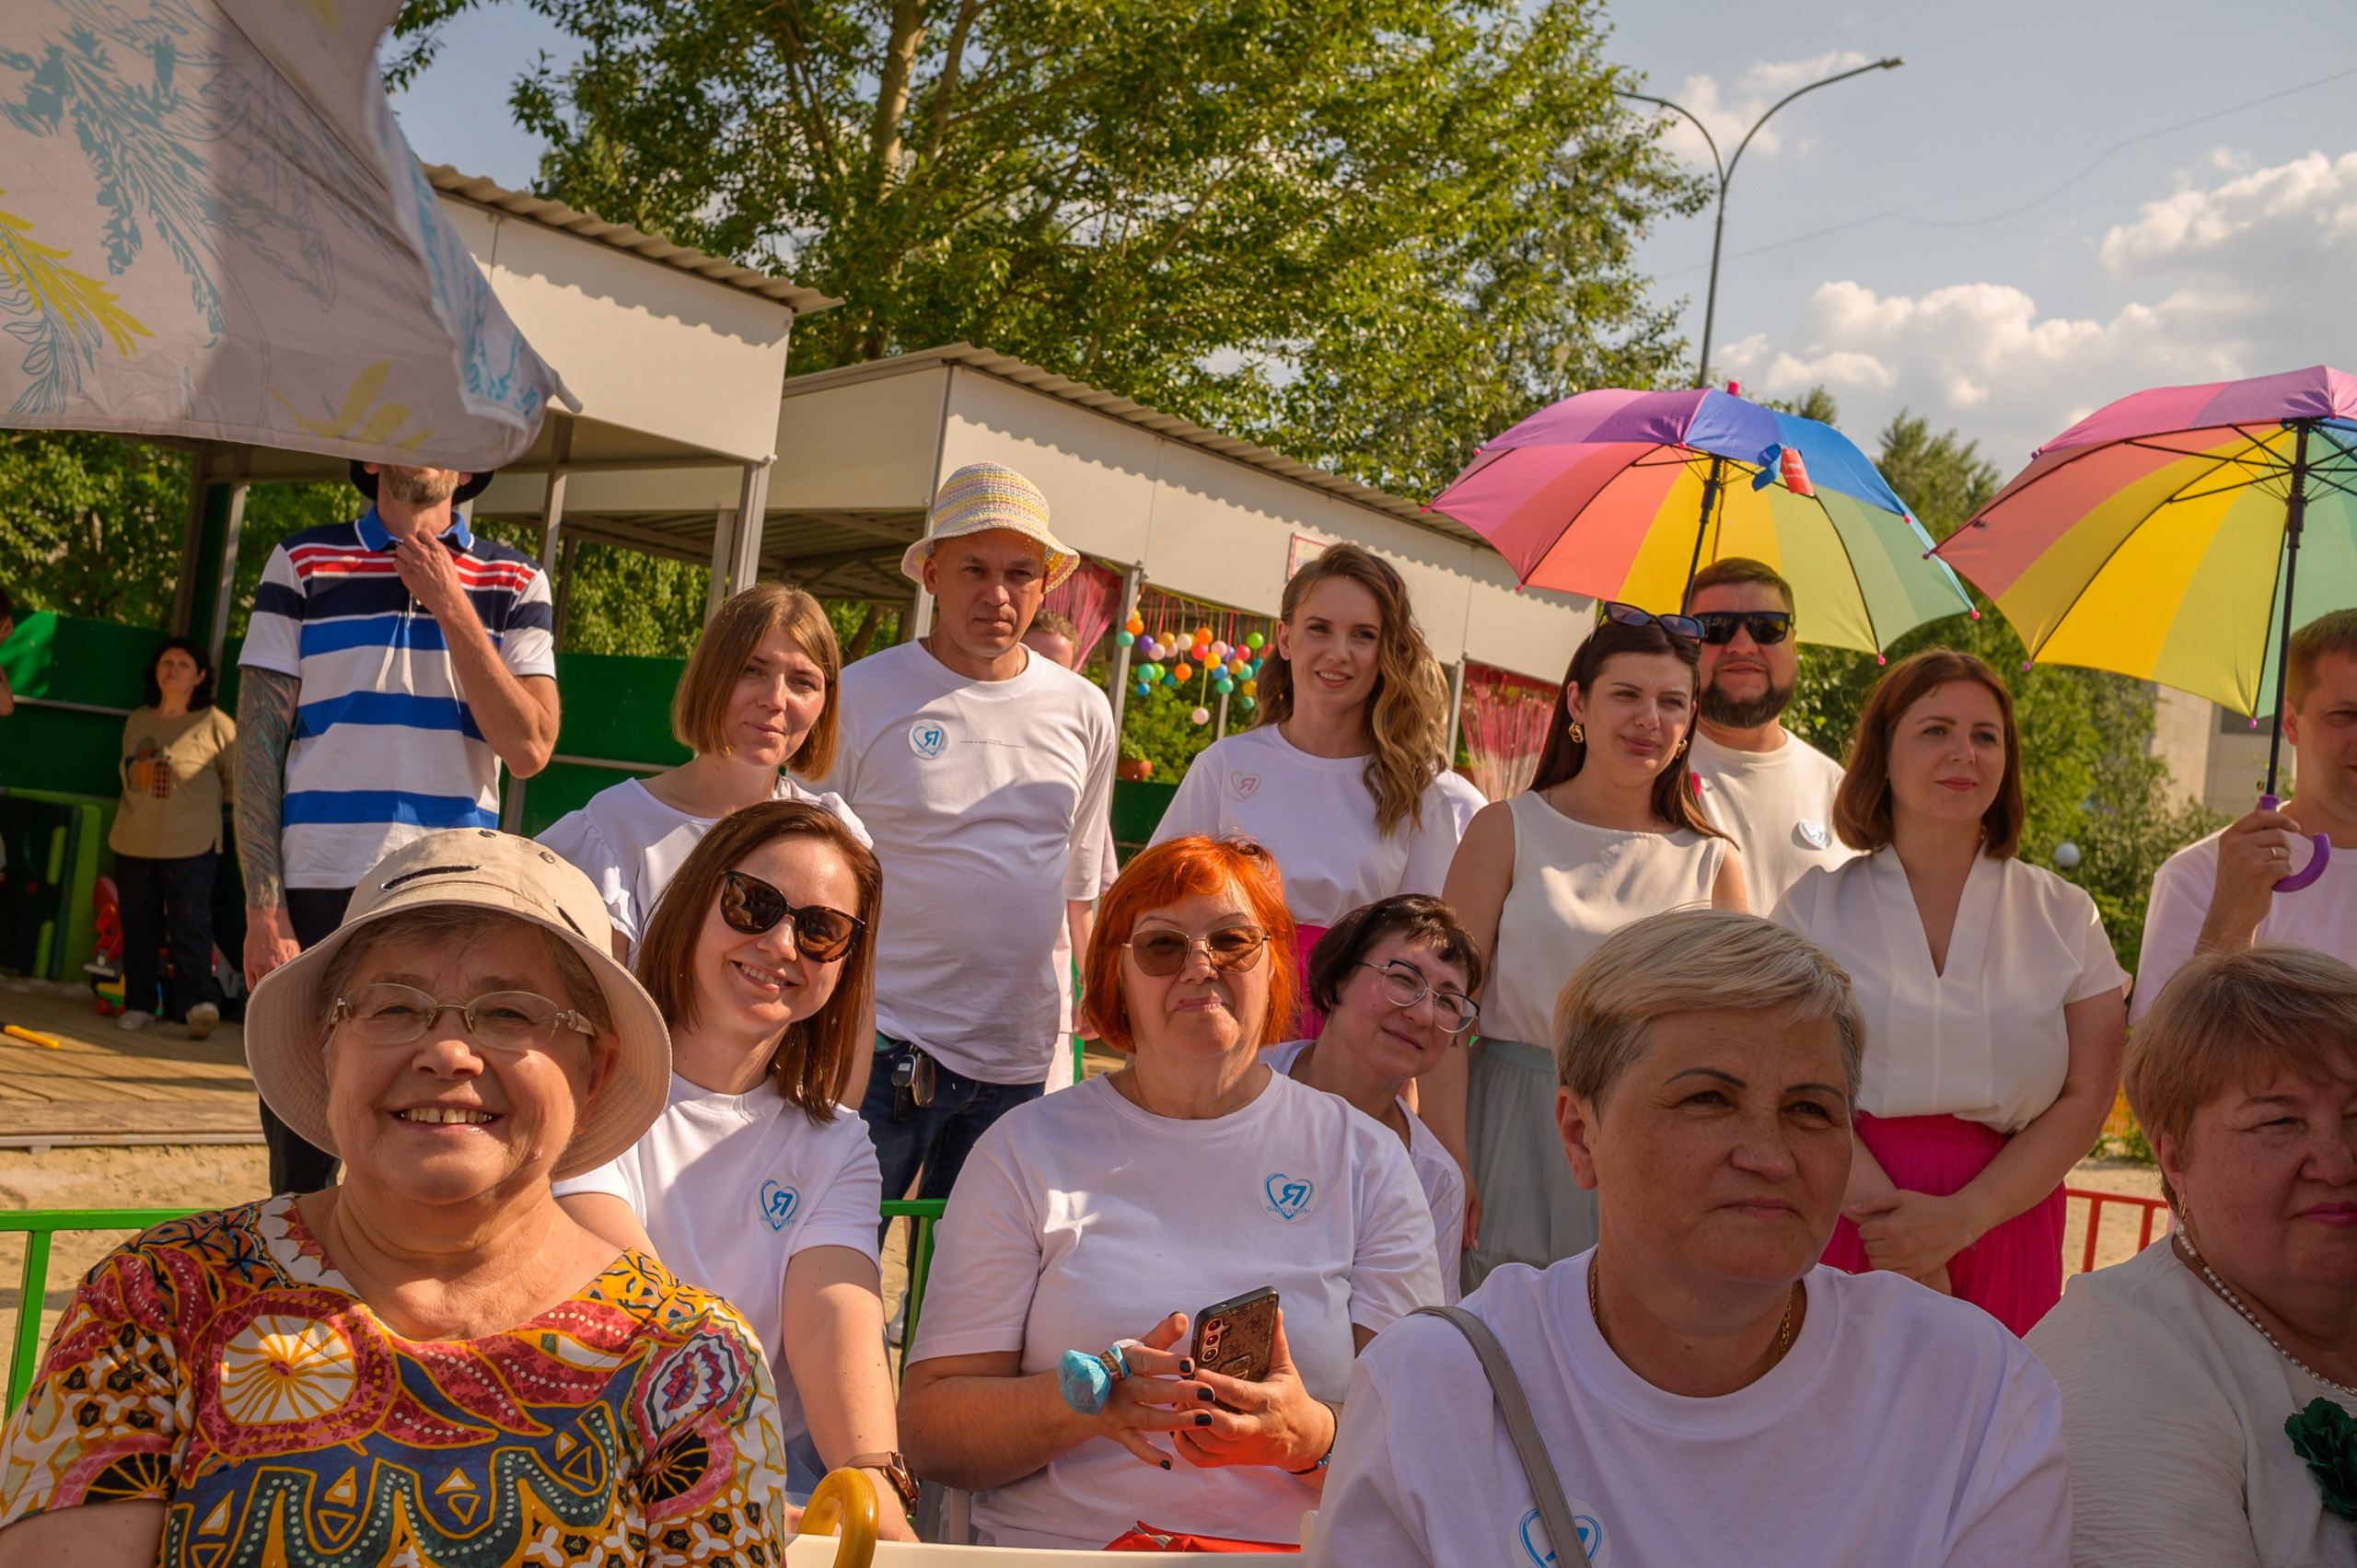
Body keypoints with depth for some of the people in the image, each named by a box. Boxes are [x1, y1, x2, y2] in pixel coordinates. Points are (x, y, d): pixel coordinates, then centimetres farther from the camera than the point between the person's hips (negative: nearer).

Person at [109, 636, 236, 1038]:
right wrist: (145, 808, 11)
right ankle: (139, 1004, 17)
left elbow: (238, 782, 4)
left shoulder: (216, 725, -4)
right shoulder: (137, 721, 11)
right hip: (133, 843, 5)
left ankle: (198, 1003, -14)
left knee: (191, 926, -12)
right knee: (137, 927, 9)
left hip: (190, 845, -5)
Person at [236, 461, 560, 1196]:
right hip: (319, 893, 0)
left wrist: (450, 604, -7)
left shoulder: (514, 581, 9)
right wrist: (263, 908, -5)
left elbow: (530, 748, -3)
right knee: (300, 1168, 6)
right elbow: (258, 742, 2)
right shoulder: (304, 562, 7)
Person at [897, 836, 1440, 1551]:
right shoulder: (1025, 1151, 6)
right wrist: (1085, 1399, -16)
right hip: (1053, 1549, 0)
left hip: (1293, 1547, 0)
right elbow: (928, 1431, 1)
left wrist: (1308, 1435, -18)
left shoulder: (1366, 1161, 7)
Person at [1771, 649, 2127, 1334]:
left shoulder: (2065, 916, 10)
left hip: (2003, 1221, 1)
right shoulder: (1817, 904, 6)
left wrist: (1960, 1218, -11)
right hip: (1840, 1219, -1)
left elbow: (2087, 1098, 2)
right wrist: (1886, 1213, -18)